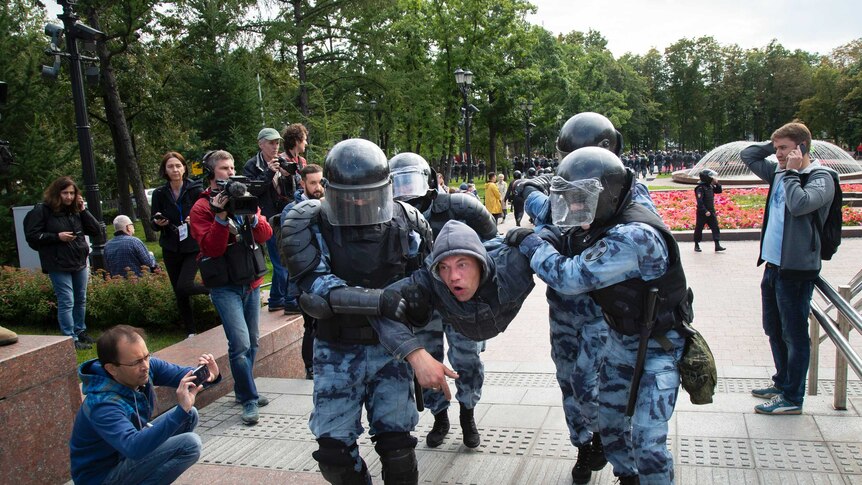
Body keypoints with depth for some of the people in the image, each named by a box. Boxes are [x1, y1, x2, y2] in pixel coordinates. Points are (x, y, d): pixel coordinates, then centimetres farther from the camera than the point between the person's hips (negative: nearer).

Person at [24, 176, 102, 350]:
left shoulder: (76, 210, 9)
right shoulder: (42, 210, -5)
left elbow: (97, 231, 4)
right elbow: (32, 236, -7)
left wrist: (83, 210, -5)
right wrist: (57, 237, -17)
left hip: (80, 263, 6)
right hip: (59, 265, -6)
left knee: (81, 300, 14)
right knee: (67, 302, -7)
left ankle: (80, 332, 28)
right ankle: (71, 339, -2)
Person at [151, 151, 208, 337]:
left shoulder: (195, 190, -6)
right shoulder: (159, 194, 2)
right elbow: (154, 225, 8)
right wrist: (158, 223, -14)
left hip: (193, 247, -3)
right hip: (171, 250, 4)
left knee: (184, 286, -19)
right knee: (180, 294, 8)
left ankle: (213, 290, 10)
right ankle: (191, 332, 23)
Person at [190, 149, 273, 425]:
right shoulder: (202, 208, -4)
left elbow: (266, 235, 1)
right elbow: (211, 248, -15)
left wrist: (251, 214, -16)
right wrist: (221, 216, -24)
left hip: (251, 282, 6)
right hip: (225, 286, -6)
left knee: (251, 342, 13)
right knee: (240, 344, -14)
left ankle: (243, 391, 30)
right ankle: (249, 400, -2)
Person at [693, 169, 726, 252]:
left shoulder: (710, 187, 9)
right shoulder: (700, 188, -16)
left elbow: (719, 191, 22)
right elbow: (700, 201, -22)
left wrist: (717, 183, 4)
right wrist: (705, 211, -25)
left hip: (711, 212, 7)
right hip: (702, 213, -7)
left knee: (715, 227, -1)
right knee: (699, 228, 5)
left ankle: (717, 245, -2)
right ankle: (696, 245, 18)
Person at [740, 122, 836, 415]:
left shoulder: (821, 177, -11)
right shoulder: (778, 172, 10)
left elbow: (799, 204, -30)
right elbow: (747, 156, 22)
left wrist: (791, 171, -17)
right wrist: (772, 146, 7)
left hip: (796, 270, -8)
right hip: (772, 266, 8)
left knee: (794, 334, 1)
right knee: (774, 330, 19)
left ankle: (793, 398, 10)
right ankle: (782, 384, 35)